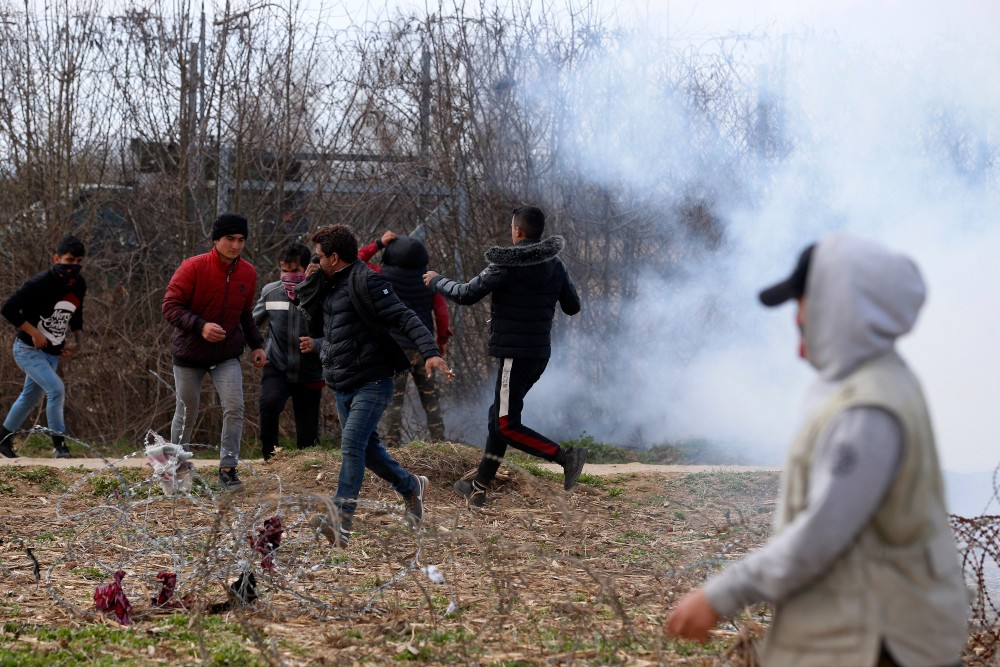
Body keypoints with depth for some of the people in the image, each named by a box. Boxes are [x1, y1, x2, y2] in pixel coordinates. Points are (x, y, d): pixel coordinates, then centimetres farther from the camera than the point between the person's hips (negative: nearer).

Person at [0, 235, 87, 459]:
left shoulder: (79, 285, -1)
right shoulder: (41, 282, -23)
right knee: (56, 389, -22)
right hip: (28, 350, -8)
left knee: (30, 397, 18)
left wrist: (78, 340, 4)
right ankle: (59, 444, -14)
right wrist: (34, 333, -25)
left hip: (52, 353, 8)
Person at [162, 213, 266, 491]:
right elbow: (170, 306, -18)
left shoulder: (248, 273, -2)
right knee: (187, 413, 9)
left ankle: (228, 468, -4)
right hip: (189, 355, -3)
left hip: (227, 355, 3)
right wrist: (200, 326, -32)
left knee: (234, 408, -14)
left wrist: (256, 344, 1)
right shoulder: (193, 267, -17)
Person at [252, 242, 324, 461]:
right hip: (277, 369, 0)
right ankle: (269, 457, -16)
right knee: (269, 403, -31)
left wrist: (316, 345, -26)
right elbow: (253, 321, 15)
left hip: (309, 376, 0)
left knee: (308, 435, 7)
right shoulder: (270, 292, -3)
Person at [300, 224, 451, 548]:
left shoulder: (365, 282, -14)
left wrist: (429, 351, -34)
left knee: (352, 445, -20)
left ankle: (342, 522, -26)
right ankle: (411, 486, 37)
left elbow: (404, 317, -20)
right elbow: (315, 328, 17)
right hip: (342, 387, 9)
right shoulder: (330, 287, 14)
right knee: (368, 449, 16)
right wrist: (309, 287, 4)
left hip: (371, 384, -9)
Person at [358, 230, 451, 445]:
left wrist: (379, 243, 5)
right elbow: (441, 310, 2)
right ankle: (439, 441, 12)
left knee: (393, 399, -1)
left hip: (396, 348, -3)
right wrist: (442, 339, 14)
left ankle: (393, 444, -7)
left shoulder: (385, 276, -7)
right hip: (423, 347, 3)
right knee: (430, 398, 13)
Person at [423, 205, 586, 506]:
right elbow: (573, 306, 12)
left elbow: (467, 295, -14)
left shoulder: (507, 265, -15)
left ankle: (565, 456, -18)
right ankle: (479, 487, 23)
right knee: (499, 415, 17)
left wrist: (436, 281, 4)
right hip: (540, 354, 8)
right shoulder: (555, 265, 6)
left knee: (507, 425, -5)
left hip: (515, 354, -8)